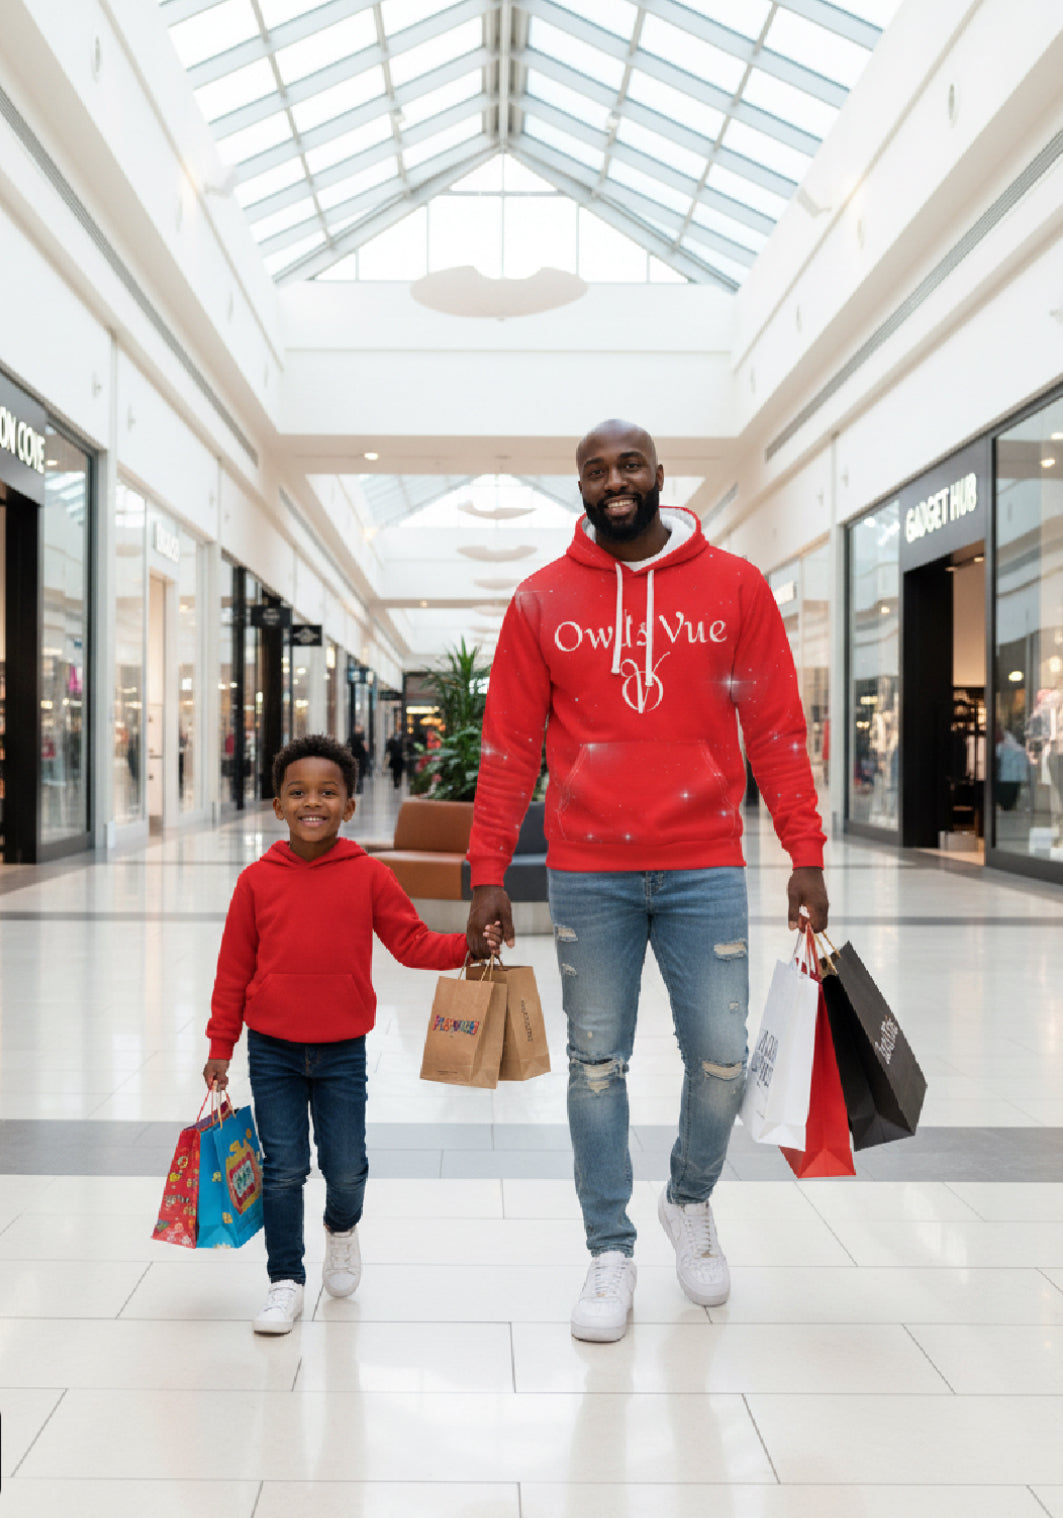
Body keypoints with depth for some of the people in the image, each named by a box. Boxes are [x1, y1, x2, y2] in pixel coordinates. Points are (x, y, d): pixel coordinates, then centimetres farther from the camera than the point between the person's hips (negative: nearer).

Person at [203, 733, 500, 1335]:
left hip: (342, 1050, 0)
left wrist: (467, 944, -19)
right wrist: (220, 1047, 4)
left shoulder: (370, 876, -5)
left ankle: (343, 1229, 41)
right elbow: (234, 969, 2)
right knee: (283, 1169, 5)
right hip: (272, 1050, 0)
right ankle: (287, 1281, 22)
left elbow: (413, 942, -2)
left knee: (347, 1167, 7)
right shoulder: (258, 880, -4)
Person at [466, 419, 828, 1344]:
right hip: (588, 874, 0)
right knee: (597, 1063, 7)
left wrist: (806, 855, -2)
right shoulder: (542, 600, 4)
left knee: (721, 1058, 5)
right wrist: (489, 874, -1)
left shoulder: (736, 587, 3)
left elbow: (776, 729, 3)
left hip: (706, 868, 0)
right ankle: (610, 1253, 23)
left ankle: (691, 1201, 34)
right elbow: (509, 745, 3)